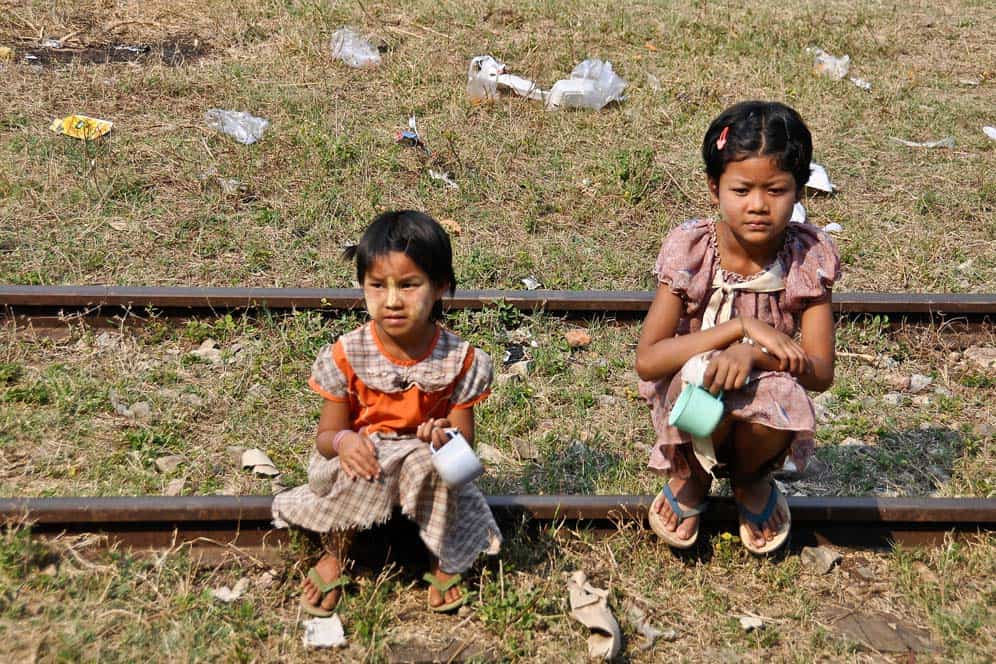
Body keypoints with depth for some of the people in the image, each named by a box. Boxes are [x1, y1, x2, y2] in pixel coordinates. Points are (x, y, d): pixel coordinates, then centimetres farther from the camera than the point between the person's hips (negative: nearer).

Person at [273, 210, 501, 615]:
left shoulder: (461, 361, -14)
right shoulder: (346, 357, -14)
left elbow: (464, 437, -7)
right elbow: (327, 434, -6)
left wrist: (445, 437, -32)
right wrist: (344, 441, -32)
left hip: (425, 464, 0)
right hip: (364, 460, 0)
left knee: (431, 464, -33)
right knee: (350, 466, -34)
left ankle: (444, 562, -3)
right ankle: (335, 557, -2)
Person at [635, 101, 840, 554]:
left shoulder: (808, 257, -10)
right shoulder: (690, 249, -14)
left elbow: (820, 372, -13)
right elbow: (647, 360, -20)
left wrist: (753, 353, -33)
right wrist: (742, 326, -28)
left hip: (759, 419, 1)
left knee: (782, 394, -34)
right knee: (702, 372, -35)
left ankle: (750, 476, 5)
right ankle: (690, 476, 1)